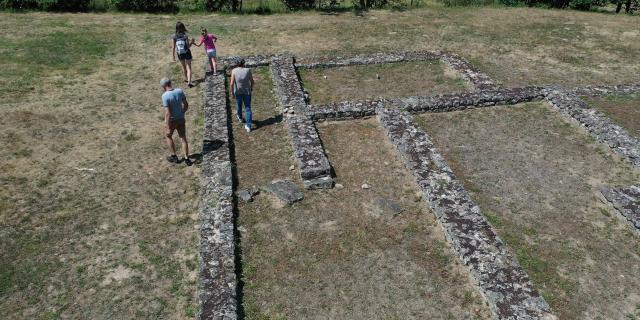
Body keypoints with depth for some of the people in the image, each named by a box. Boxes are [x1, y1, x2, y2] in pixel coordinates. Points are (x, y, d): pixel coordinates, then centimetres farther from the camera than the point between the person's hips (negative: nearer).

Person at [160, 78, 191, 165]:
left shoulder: (165, 96, -25)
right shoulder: (180, 91, -9)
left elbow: (167, 113, -25)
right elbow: (186, 105, 1)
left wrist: (168, 128, -18)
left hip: (171, 120, -4)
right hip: (181, 119, 4)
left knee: (168, 136, 23)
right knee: (183, 138, 18)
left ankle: (174, 157, 30)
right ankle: (187, 159, 22)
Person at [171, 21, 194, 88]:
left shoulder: (174, 36, -10)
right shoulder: (185, 35, -17)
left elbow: (173, 47, -8)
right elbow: (188, 46, -14)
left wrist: (173, 56, 2)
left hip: (180, 54, 3)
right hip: (187, 53, -3)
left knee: (183, 67, 24)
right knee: (188, 68, 5)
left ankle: (186, 79, 40)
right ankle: (189, 82, -8)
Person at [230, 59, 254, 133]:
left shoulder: (234, 71, -12)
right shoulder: (248, 70, -11)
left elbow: (232, 83, -15)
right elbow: (252, 81, -5)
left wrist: (232, 92, -4)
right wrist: (251, 88, 14)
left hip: (238, 91, 1)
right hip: (247, 91, 0)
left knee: (239, 104, 27)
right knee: (248, 108, 8)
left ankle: (240, 117, 53)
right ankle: (248, 126, 5)